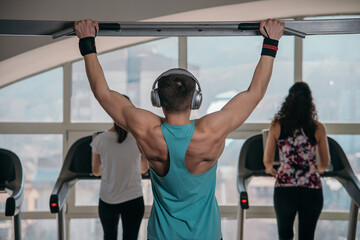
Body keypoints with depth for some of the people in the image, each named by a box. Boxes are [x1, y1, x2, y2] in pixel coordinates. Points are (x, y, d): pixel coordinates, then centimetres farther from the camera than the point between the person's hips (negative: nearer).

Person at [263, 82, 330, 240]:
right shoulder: (318, 128, 1)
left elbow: (267, 160, 3)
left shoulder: (277, 125, -1)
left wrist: (271, 170, 26)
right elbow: (325, 164, 10)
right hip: (312, 190, 1)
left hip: (284, 189, 0)